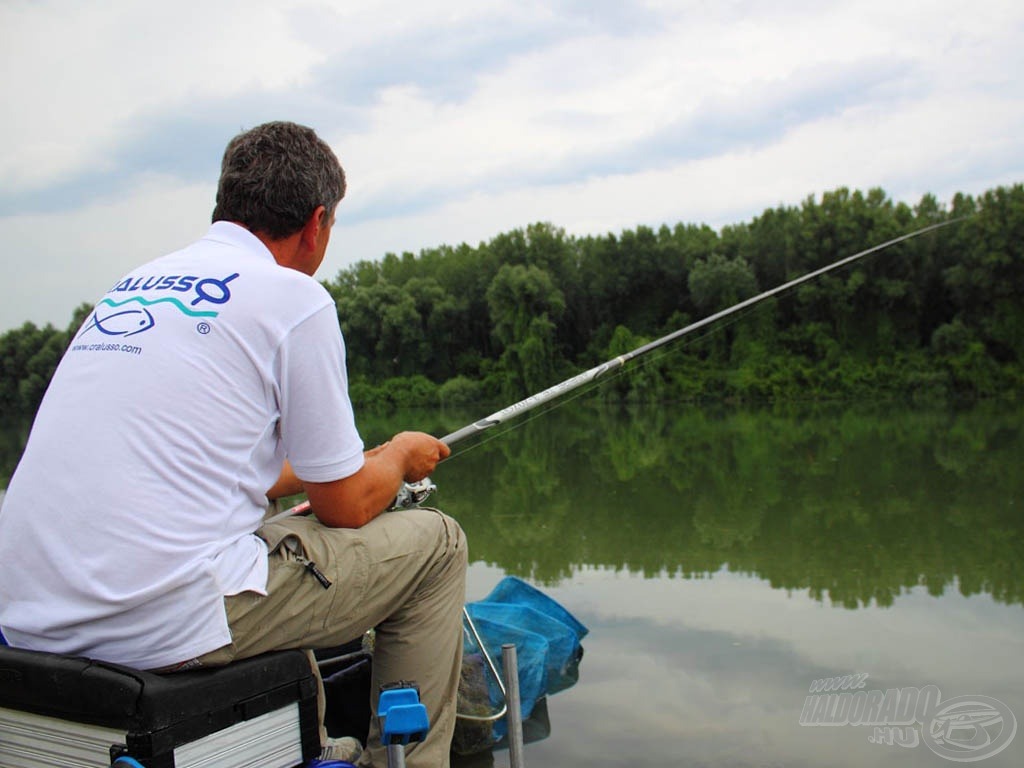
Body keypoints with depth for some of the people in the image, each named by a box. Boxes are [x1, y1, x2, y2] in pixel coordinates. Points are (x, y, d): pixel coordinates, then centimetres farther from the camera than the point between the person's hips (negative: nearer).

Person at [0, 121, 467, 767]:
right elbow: (346, 505, 0)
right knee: (434, 543, 8)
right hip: (163, 626, -8)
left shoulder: (135, 284, 18)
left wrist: (357, 461, 39)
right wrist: (399, 456, 22)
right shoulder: (293, 297, -5)